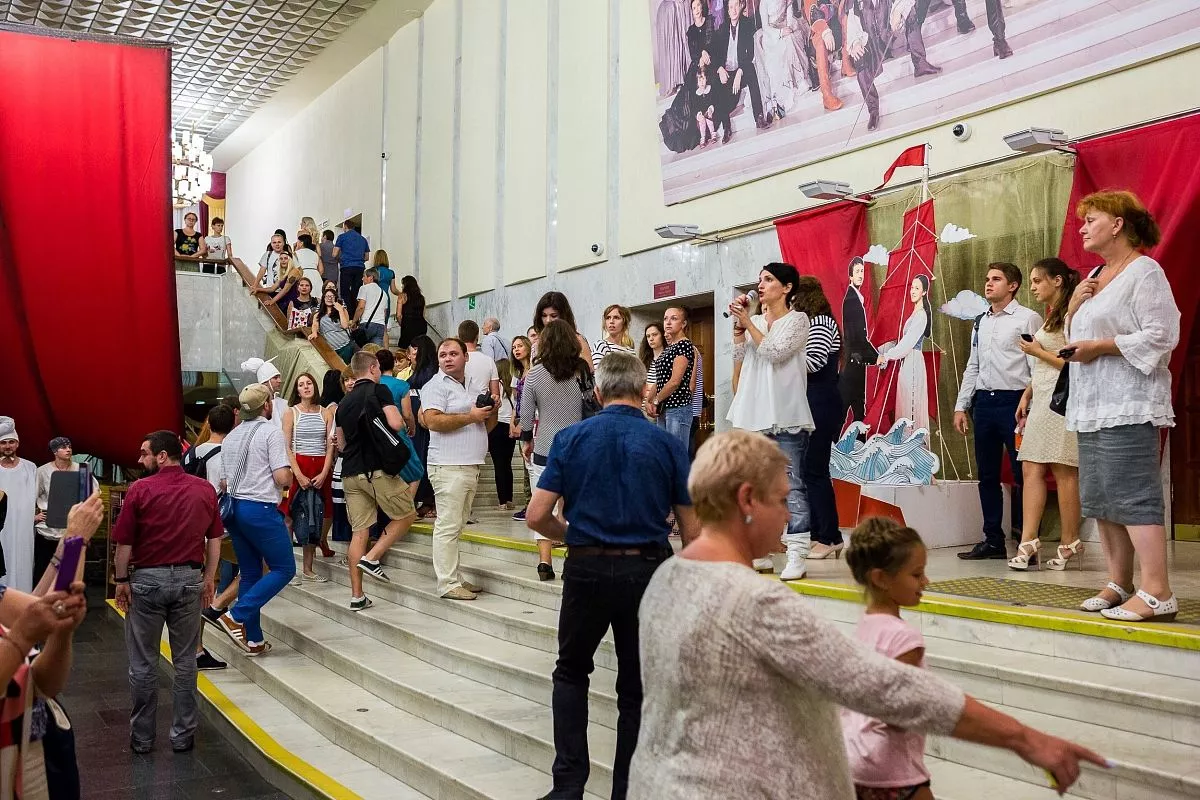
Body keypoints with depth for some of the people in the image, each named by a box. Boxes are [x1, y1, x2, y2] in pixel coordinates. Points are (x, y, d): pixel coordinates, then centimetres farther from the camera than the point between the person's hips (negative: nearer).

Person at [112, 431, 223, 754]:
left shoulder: (140, 489, -8)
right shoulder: (205, 489, 2)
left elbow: (124, 542, -7)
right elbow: (215, 539, 6)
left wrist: (121, 580, 3)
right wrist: (209, 578, 14)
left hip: (148, 579, -3)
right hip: (189, 579, 3)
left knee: (143, 664, 8)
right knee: (185, 661, 10)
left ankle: (142, 738, 16)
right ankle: (183, 735, 15)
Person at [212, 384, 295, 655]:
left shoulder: (231, 437, 15)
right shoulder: (271, 432, -8)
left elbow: (225, 481, 19)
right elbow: (282, 477, -15)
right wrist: (289, 479, 6)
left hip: (234, 507, 8)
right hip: (261, 508, -8)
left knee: (250, 573, 13)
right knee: (284, 569, 1)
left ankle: (253, 639, 14)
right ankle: (236, 617, -11)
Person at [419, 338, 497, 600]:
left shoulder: (473, 386, 22)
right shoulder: (436, 385, -3)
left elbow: (485, 427, 27)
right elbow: (433, 421, -18)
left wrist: (492, 412, 6)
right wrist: (470, 416, -15)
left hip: (471, 466, 8)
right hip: (449, 467, -8)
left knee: (457, 526, 12)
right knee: (448, 526, -8)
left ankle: (454, 578, 17)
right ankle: (448, 583, -6)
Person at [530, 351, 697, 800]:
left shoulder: (571, 439, -1)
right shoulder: (668, 444, -2)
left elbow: (538, 516, -4)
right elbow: (692, 531, -1)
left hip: (586, 569, 0)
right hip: (647, 570, 0)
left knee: (571, 673, 21)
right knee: (636, 687, 13)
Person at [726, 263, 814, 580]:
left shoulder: (797, 320, 1)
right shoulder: (754, 321, 15)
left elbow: (774, 352, -11)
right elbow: (739, 360, 12)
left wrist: (748, 322, -4)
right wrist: (738, 327, 6)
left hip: (784, 417, -6)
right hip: (753, 416, 6)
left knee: (790, 485, -9)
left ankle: (797, 557, -11)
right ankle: (762, 553, 15)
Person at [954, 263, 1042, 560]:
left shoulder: (1028, 319, -3)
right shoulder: (980, 321, 17)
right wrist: (961, 405, 14)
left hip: (1014, 402, -7)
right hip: (983, 402, 7)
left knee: (1022, 476, -4)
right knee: (987, 476, 10)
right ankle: (993, 541, 17)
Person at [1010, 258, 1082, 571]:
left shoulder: (1070, 315, -6)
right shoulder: (1050, 317, 22)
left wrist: (1037, 352, -7)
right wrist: (1027, 393, 15)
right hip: (1041, 400, 9)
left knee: (1063, 471, -7)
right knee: (1031, 469, -1)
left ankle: (1070, 544, -2)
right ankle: (1027, 542, -6)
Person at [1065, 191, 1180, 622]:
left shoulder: (1144, 271, -6)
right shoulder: (1095, 277, 20)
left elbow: (1161, 336, -15)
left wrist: (1100, 347, -15)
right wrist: (1073, 308, 6)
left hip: (1128, 407, -9)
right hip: (1092, 407, 9)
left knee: (1133, 496, -13)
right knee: (1100, 499, 8)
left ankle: (1157, 593, -11)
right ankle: (1119, 585, 15)